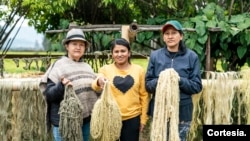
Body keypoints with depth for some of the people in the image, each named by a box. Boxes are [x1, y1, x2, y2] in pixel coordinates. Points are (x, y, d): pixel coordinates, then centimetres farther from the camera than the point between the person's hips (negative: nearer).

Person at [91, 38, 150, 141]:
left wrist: (143, 118, 4)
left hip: (133, 118, 1)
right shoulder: (105, 69, 1)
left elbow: (144, 95, 6)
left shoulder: (139, 70, 3)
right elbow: (95, 87, -17)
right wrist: (98, 82, -40)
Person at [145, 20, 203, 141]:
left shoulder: (191, 56, -1)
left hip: (182, 111, -1)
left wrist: (179, 80, -18)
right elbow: (148, 84, 3)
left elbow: (197, 86, -2)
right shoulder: (155, 55, 2)